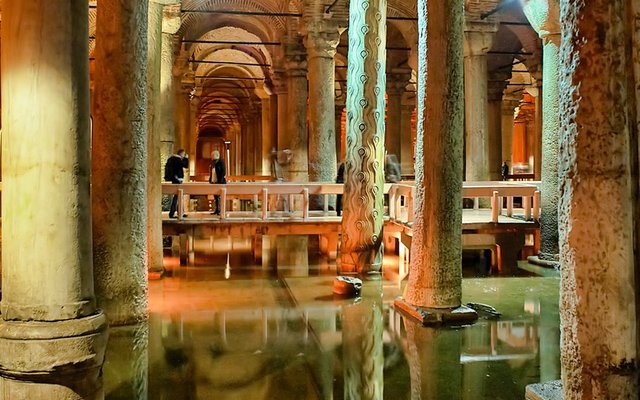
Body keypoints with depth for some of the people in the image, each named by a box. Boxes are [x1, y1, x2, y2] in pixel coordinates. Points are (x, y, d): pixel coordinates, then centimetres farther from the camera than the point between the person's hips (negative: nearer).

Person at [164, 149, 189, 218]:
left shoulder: (172, 158, 16)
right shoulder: (177, 159, -14)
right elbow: (186, 165, -15)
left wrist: (184, 159, 19)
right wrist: (186, 158, -2)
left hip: (175, 179, 11)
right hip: (177, 179, -11)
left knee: (179, 195, 17)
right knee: (177, 195, -10)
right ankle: (171, 213, -12)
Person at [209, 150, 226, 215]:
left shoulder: (221, 162, -6)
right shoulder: (212, 163, 15)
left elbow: (223, 172, -12)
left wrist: (220, 180, -18)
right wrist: (210, 180, 10)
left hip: (219, 182, -7)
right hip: (213, 182, 7)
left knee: (219, 196, -8)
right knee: (215, 196, 9)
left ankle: (220, 211, -5)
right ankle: (216, 210, 15)